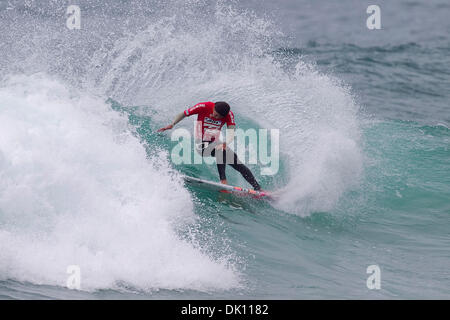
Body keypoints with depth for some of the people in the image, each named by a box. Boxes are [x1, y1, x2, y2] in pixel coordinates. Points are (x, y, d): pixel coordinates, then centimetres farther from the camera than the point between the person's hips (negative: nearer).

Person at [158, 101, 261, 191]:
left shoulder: (229, 115, -11)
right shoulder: (203, 107, -17)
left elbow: (231, 133, -24)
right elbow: (183, 114, -6)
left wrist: (225, 143, -44)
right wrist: (172, 124, -19)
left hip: (215, 143, 4)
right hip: (202, 146, -4)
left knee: (238, 164, -5)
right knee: (220, 150, -35)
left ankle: (258, 188, 0)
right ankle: (223, 180, -40)